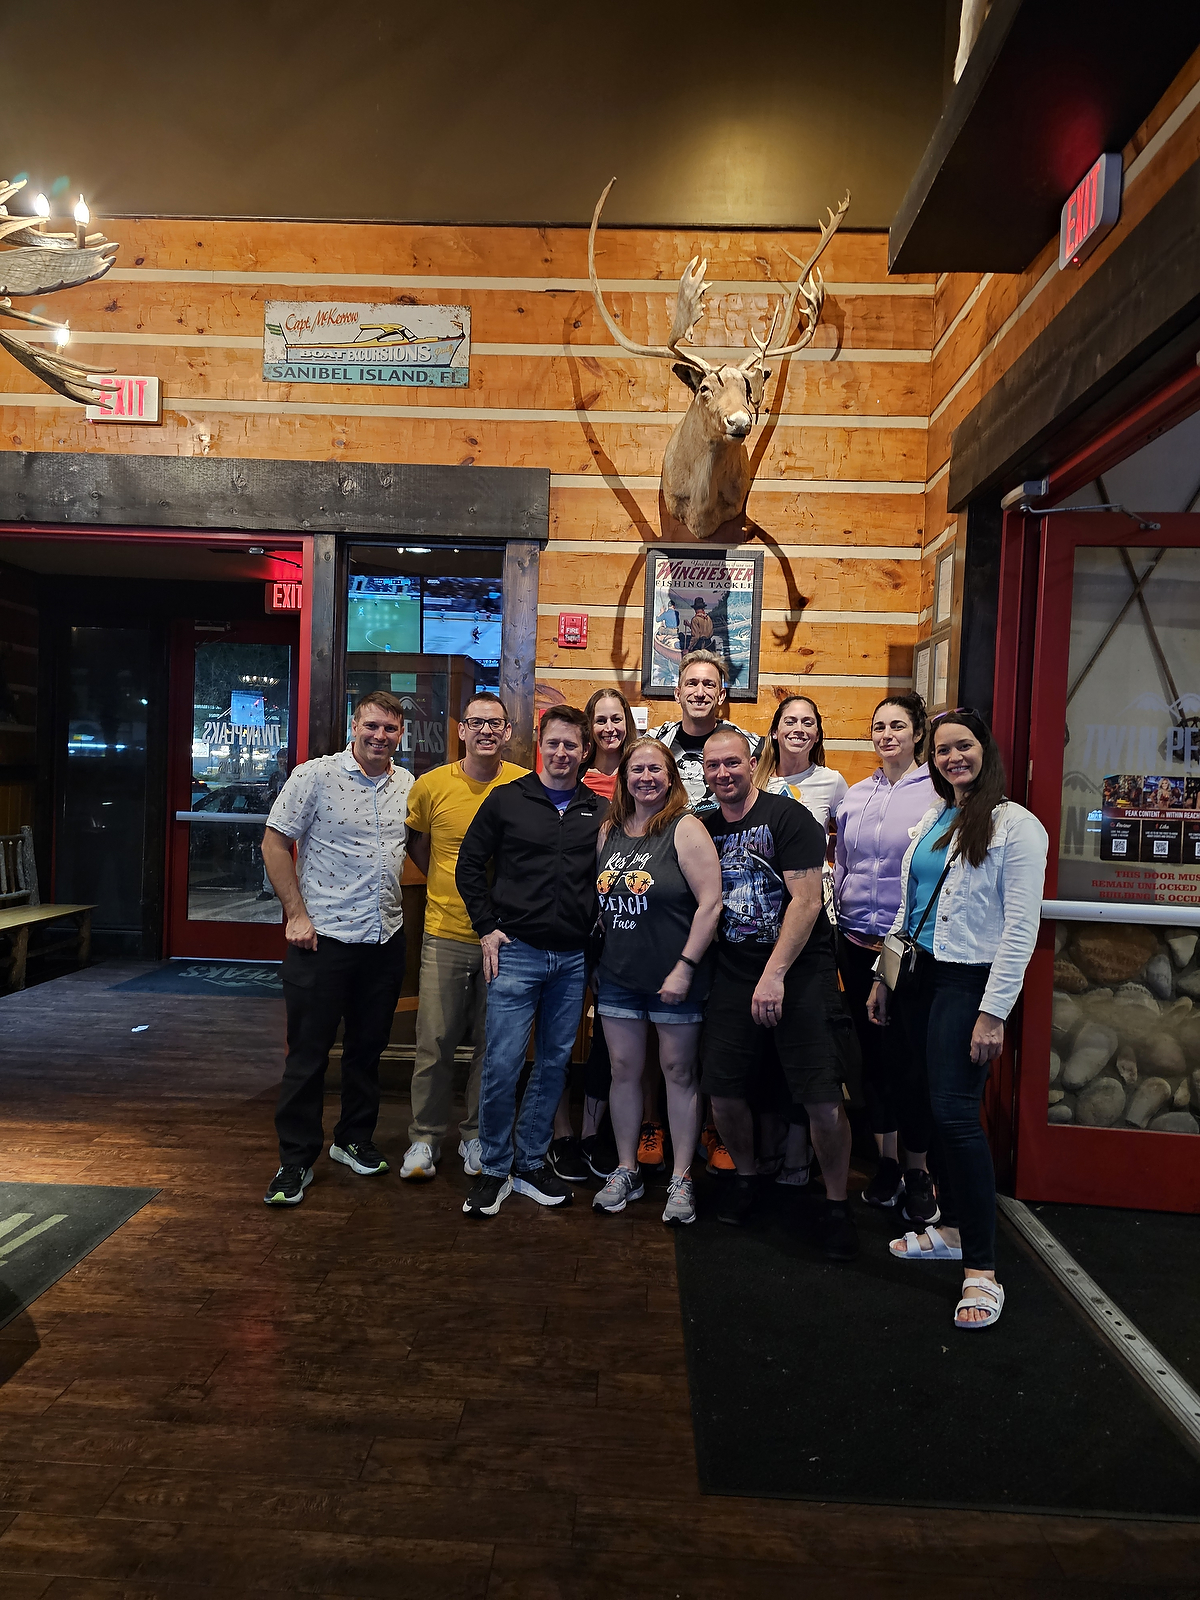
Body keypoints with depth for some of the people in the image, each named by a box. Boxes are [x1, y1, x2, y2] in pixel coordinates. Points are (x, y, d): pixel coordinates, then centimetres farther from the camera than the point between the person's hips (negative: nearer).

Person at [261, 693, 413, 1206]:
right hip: (324, 936, -5)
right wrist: (297, 914, -11)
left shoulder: (407, 785, 7)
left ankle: (354, 1140, 33)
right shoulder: (315, 775, -7)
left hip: (386, 937, 5)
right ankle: (296, 1161, 15)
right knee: (308, 1053, 2)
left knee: (368, 1048, 16)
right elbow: (275, 843, -6)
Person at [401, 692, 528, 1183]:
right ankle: (425, 1138, 22)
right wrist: (448, 884, 9)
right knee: (435, 1043, 5)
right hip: (446, 935, 0)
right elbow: (414, 840, 16)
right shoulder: (431, 785, -1)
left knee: (493, 1043, 10)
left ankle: (476, 1136, 28)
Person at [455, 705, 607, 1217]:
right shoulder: (506, 800, 1)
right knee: (502, 1064, -4)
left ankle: (531, 1162, 26)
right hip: (516, 952, -3)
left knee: (554, 1063, 11)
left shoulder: (600, 811, 7)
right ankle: (494, 1169, 13)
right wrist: (487, 928, -2)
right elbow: (469, 864, 4)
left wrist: (597, 935, 5)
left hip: (573, 959, 3)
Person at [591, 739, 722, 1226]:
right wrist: (601, 950, 8)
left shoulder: (685, 829, -10)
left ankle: (681, 1180, 18)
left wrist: (685, 967, -17)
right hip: (618, 976, 5)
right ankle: (626, 1172, 25)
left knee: (678, 1073, 6)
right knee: (624, 1070, 11)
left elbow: (711, 902, -15)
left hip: (674, 978, -5)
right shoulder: (608, 832, 8)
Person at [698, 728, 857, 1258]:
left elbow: (807, 900, -13)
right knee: (723, 1089, 5)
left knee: (823, 1099, -6)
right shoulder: (705, 828, 10)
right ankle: (744, 1176, 32)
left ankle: (837, 1206, 15)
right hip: (734, 974, 5)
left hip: (800, 971, -5)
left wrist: (775, 974, -17)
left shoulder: (787, 816, -7)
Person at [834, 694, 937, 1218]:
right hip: (858, 943, 5)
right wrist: (842, 920, 12)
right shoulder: (854, 796, 10)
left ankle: (917, 1171, 18)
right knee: (873, 1051, 12)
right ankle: (886, 1162, 26)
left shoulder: (937, 793, -5)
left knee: (910, 1054, 1)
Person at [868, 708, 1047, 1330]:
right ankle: (951, 1227, 28)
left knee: (954, 1112, -9)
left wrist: (994, 1012, -16)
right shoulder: (931, 820, 12)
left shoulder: (1016, 825, -9)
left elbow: (1020, 928, -13)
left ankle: (982, 1268, 1)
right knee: (934, 1108, 12)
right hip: (919, 975, 7)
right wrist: (884, 977, 15)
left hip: (968, 982, -6)